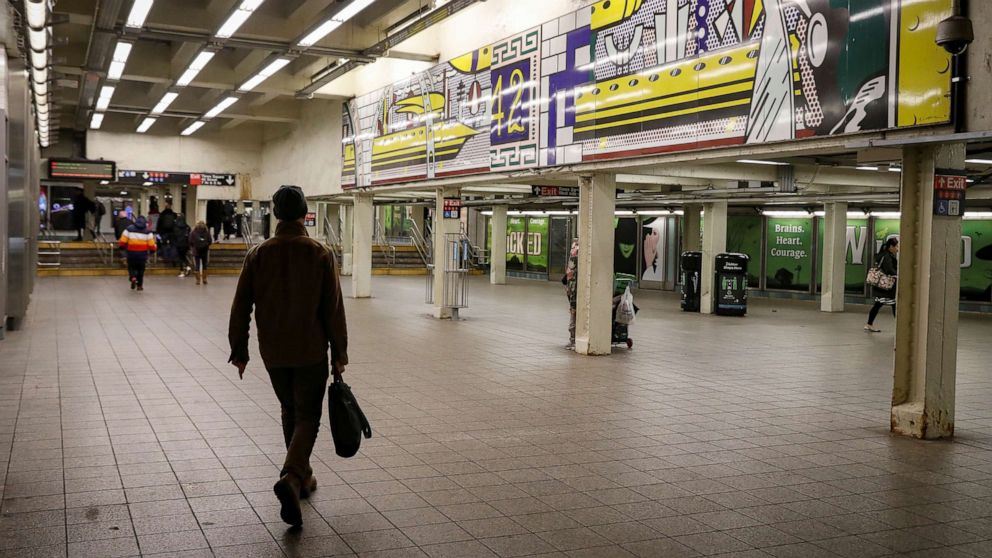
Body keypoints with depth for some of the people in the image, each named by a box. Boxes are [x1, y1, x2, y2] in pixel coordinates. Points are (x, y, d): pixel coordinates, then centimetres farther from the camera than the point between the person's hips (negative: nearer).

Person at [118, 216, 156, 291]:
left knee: (131, 267, 20)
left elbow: (122, 242, -2)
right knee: (141, 269, 18)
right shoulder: (147, 232, -3)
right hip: (142, 254, 0)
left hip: (131, 254, 0)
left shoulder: (129, 229, -1)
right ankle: (139, 285, 20)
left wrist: (122, 247, 18)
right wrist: (153, 249, 16)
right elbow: (151, 245, -5)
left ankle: (133, 278, -7)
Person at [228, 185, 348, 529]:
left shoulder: (258, 254, -2)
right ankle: (291, 478, -19)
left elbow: (241, 307, 0)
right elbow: (333, 309, -8)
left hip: (273, 352, 3)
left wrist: (239, 350, 10)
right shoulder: (321, 254, -8)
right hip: (311, 351, -3)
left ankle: (302, 476, 29)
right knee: (307, 417, 3)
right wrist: (339, 354, -1)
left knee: (290, 410, 21)